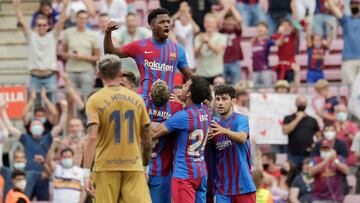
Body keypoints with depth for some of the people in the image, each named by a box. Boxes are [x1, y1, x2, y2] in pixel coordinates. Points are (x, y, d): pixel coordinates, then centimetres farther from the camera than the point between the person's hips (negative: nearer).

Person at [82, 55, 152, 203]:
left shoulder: (95, 100, -3)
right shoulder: (137, 99, 7)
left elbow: (92, 137, -13)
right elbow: (147, 138, 12)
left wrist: (86, 173, -14)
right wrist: (145, 163, 26)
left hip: (106, 167, -2)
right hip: (134, 167, 2)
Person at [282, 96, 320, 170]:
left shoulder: (312, 120, 14)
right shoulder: (289, 119, 8)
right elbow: (285, 131, -9)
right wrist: (297, 119, -9)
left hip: (309, 155, 2)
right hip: (293, 155, -2)